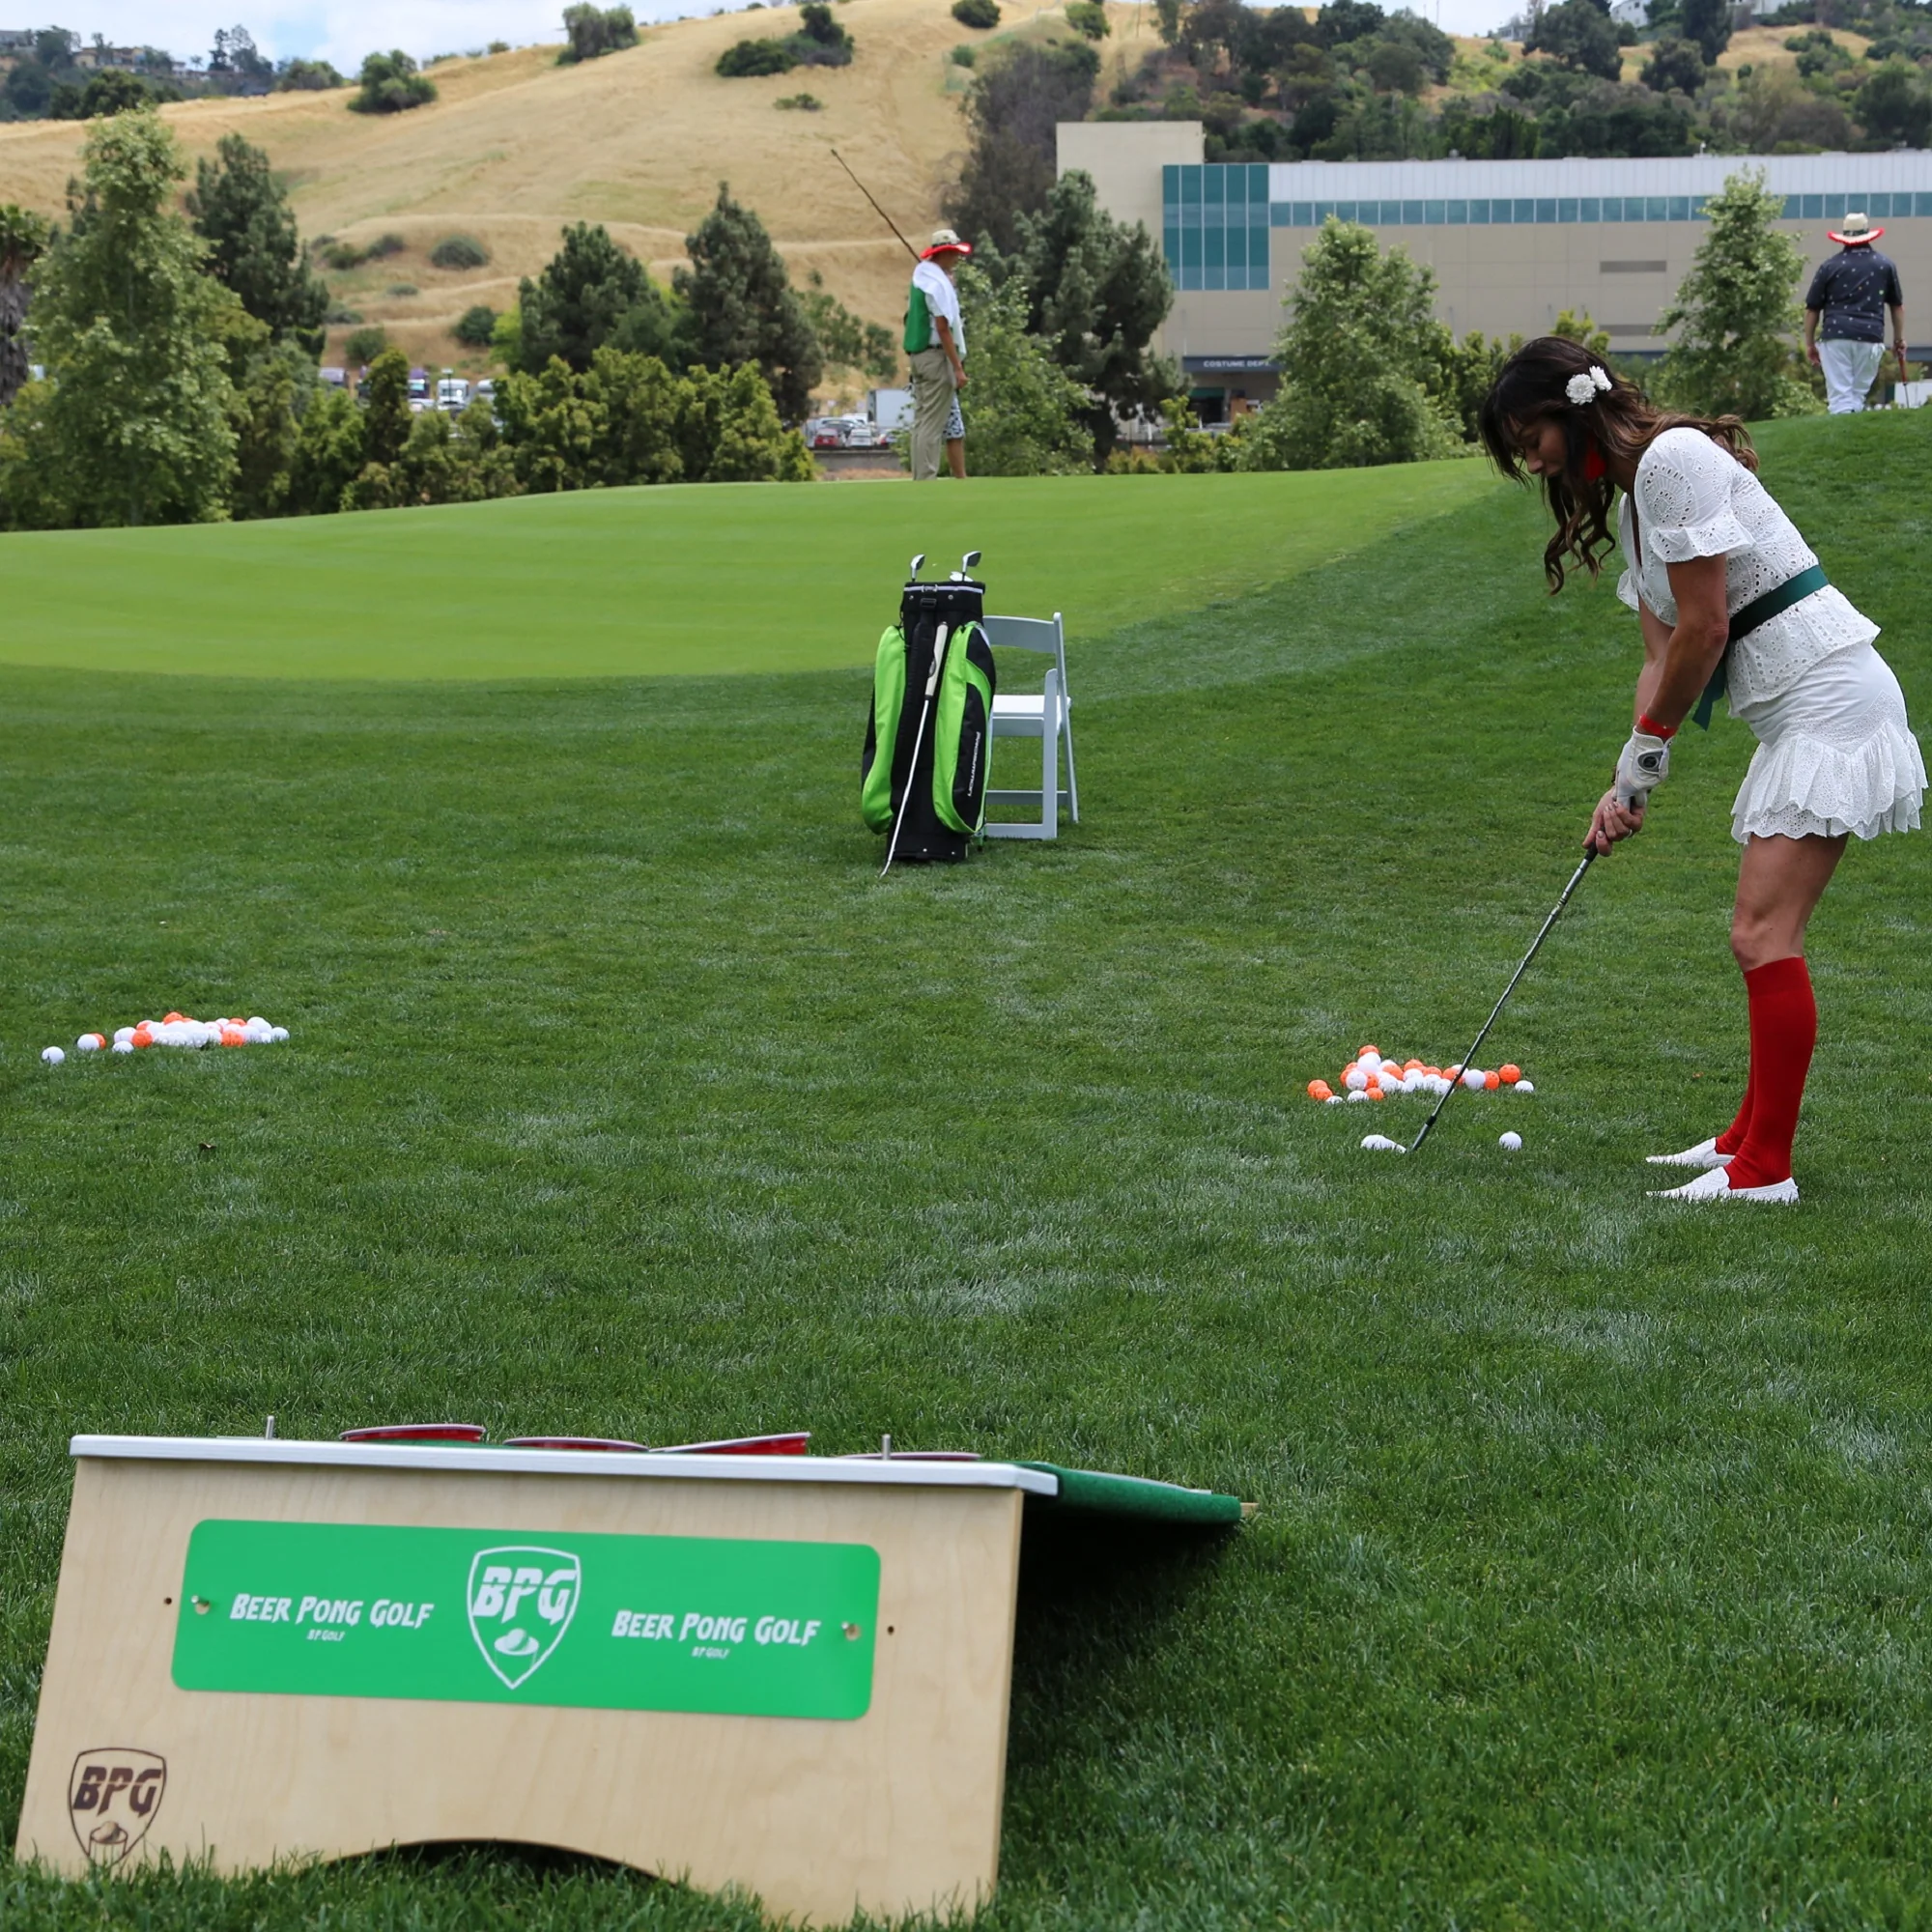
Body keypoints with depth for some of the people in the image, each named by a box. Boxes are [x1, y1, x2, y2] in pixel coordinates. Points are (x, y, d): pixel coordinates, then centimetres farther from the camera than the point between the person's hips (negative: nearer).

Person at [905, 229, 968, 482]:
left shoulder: (921, 274, 11)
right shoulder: (938, 282, -15)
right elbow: (943, 328, -19)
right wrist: (958, 367, -19)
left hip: (918, 355, 10)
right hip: (937, 356, -10)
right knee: (932, 425, -8)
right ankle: (925, 483, -8)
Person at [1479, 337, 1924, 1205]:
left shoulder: (1675, 458, -14)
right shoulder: (1629, 500, 17)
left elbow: (1704, 627, -15)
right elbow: (1662, 656, 14)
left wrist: (1646, 750, -5)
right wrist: (1628, 783, 5)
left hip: (1830, 697, -10)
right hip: (1795, 711, 10)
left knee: (1762, 935, -13)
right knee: (1761, 933, 14)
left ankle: (1764, 1168, -10)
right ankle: (1750, 1135, 24)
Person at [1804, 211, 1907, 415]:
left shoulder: (1830, 266, 6)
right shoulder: (1885, 265, 11)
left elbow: (1812, 309, 7)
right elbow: (1897, 306, 18)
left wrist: (1809, 343, 16)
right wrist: (1899, 339, 29)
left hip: (1837, 335, -2)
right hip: (1870, 337, 2)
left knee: (1840, 397, -4)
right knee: (1858, 395, 10)